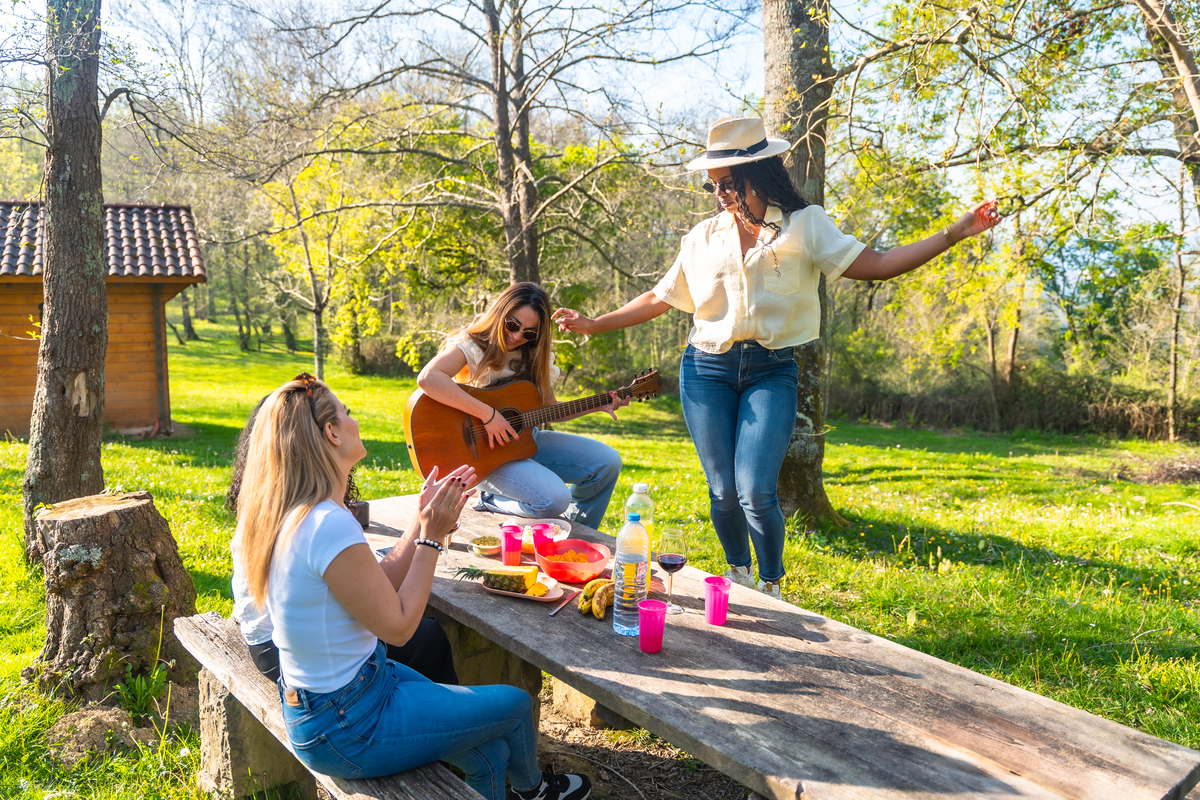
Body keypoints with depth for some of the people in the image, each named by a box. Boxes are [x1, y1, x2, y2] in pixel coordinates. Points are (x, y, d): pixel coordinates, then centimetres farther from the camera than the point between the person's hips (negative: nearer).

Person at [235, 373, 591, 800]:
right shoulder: (330, 525, -31)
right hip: (344, 728, -8)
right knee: (516, 704, 11)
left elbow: (379, 584, 6)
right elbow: (397, 625, -21)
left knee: (488, 754, 14)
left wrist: (424, 521, 2)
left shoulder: (293, 514, 0)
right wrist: (431, 537, -15)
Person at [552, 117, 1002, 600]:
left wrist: (956, 233, -8)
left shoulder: (805, 225, 6)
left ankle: (771, 587, 11)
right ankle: (738, 573, 31)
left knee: (756, 492, -14)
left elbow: (876, 266, -1)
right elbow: (660, 299, 17)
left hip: (772, 372, -2)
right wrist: (593, 324, 14)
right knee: (723, 492, 2)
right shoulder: (703, 238, 11)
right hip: (707, 370, 2)